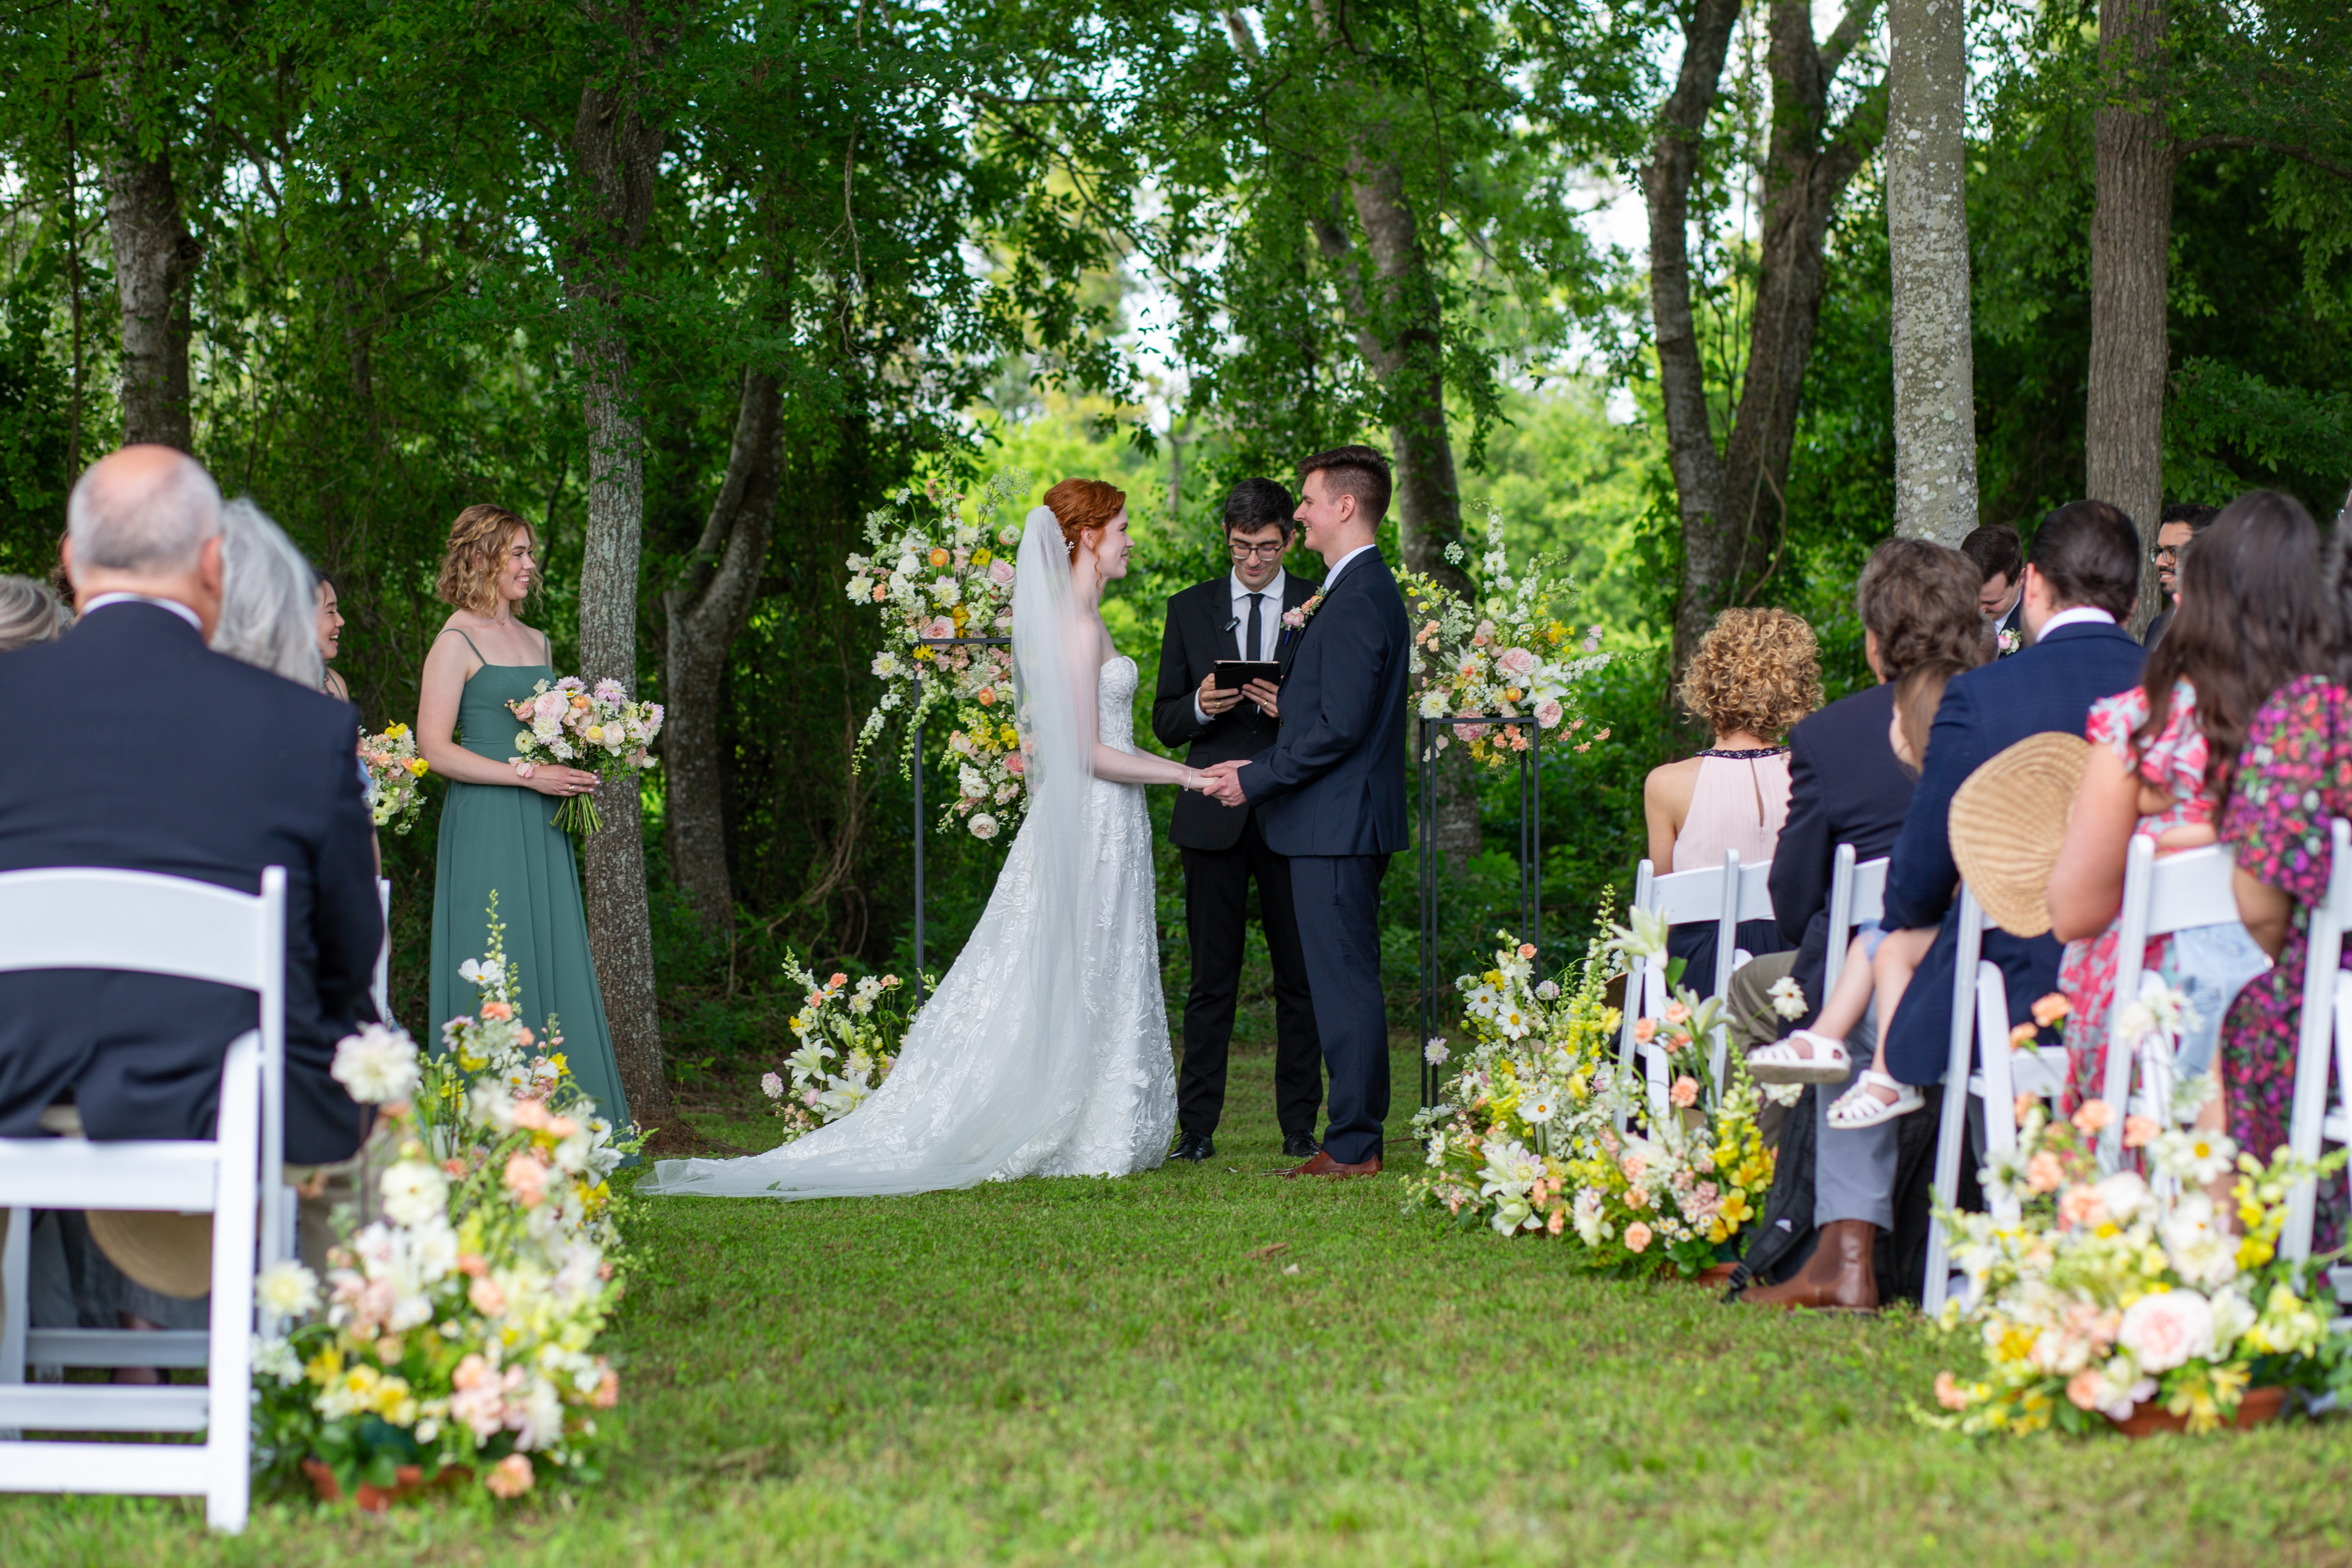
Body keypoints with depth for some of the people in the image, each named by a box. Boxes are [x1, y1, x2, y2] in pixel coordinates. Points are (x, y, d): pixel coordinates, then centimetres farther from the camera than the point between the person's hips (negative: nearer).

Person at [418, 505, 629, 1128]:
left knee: (557, 964, 3)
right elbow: (434, 749, -12)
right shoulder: (457, 642, -5)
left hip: (542, 828, 7)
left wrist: (576, 768, 7)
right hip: (486, 825, -7)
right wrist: (529, 775, -16)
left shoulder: (536, 642, 18)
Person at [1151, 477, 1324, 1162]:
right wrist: (1200, 707, -12)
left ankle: (1299, 1125, 9)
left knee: (1300, 976, 2)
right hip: (1214, 815, 1)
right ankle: (1196, 1127, 3)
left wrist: (1293, 709, -15)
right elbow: (1164, 722, 10)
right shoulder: (1190, 609, 10)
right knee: (1211, 978, 1)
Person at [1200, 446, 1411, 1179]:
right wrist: (1263, 765, 13)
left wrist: (1256, 779, -14)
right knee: (1349, 983, 12)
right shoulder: (1362, 590, 16)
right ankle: (1357, 1137, 17)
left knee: (1344, 983, -6)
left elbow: (1339, 727, -21)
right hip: (1343, 822, 11)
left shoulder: (1356, 602, -17)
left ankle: (1352, 1146, -3)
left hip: (1336, 823, -11)